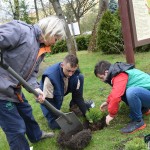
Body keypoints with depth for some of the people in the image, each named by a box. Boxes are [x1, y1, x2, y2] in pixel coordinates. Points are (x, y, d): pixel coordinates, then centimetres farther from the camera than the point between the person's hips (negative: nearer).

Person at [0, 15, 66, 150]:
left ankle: (36, 135, 56)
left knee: (26, 112, 30)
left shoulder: (42, 49, 9)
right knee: (17, 127, 3)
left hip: (14, 89, 9)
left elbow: (32, 73, 7)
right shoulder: (20, 29, -17)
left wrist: (35, 88, -10)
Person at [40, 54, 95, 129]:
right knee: (55, 124, -21)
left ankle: (74, 105, 2)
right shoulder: (50, 76, -39)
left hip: (63, 90, 4)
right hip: (50, 98, -4)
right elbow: (47, 101, -31)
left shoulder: (75, 72, -24)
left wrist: (85, 113, -16)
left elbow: (77, 93, -14)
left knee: (80, 77, -16)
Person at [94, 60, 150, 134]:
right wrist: (108, 102, 16)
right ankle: (143, 109, 17)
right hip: (143, 92, 10)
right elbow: (116, 92, 26)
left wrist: (111, 114, -18)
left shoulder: (120, 76, -23)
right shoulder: (119, 72, 9)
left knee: (131, 92, -36)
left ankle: (138, 121, -13)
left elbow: (116, 96, -32)